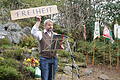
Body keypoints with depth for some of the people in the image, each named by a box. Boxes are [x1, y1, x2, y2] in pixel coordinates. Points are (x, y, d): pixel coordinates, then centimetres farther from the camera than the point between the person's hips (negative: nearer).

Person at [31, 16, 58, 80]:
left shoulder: (55, 35, 15)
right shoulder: (41, 34, 3)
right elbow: (33, 32, -16)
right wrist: (38, 22, -14)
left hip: (54, 58, 4)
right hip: (45, 59, -4)